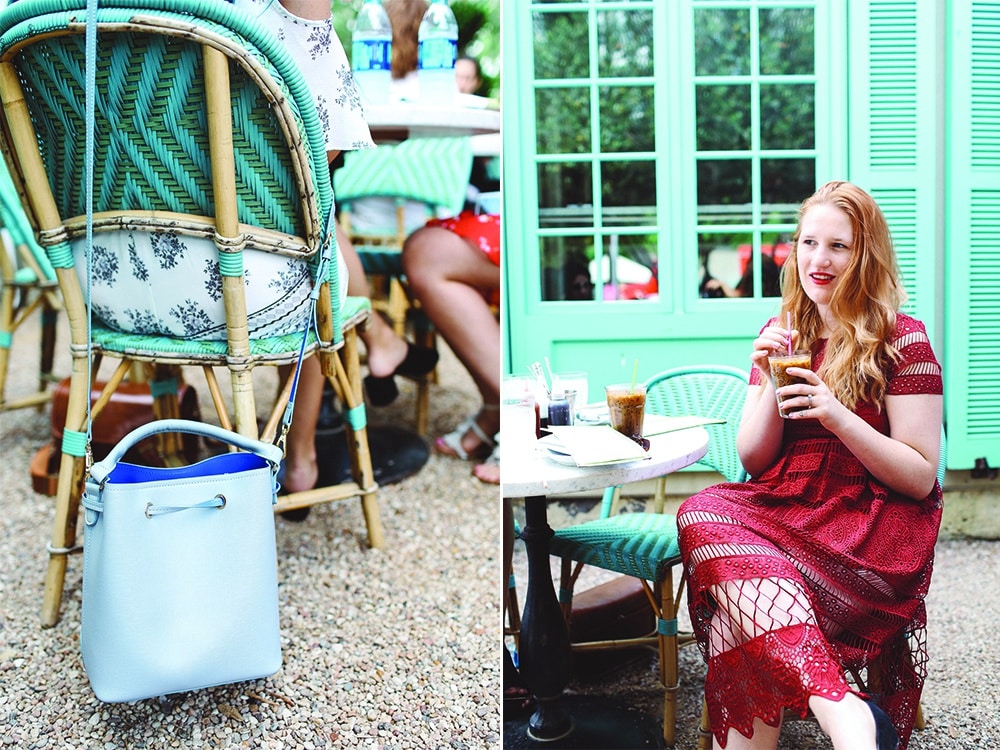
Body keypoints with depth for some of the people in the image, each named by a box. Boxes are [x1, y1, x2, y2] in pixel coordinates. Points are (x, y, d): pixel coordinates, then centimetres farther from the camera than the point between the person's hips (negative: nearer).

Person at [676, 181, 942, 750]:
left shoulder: (903, 340, 0)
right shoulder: (781, 335, 14)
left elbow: (920, 478, -5)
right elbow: (753, 460, 11)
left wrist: (836, 414, -17)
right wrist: (773, 384, -5)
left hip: (873, 527, -5)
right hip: (781, 509, 5)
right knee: (705, 512, -30)